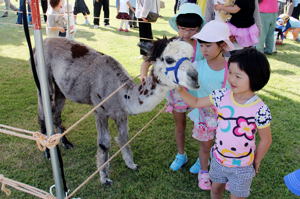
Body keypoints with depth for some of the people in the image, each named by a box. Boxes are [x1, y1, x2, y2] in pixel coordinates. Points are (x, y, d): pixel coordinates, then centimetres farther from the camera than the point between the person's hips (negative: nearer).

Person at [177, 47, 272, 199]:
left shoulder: (260, 110, -26)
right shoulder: (222, 96, -14)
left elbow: (266, 140, -11)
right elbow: (196, 103, -1)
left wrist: (256, 162, 0)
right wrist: (180, 90, -16)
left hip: (241, 166, -4)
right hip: (218, 158, 4)